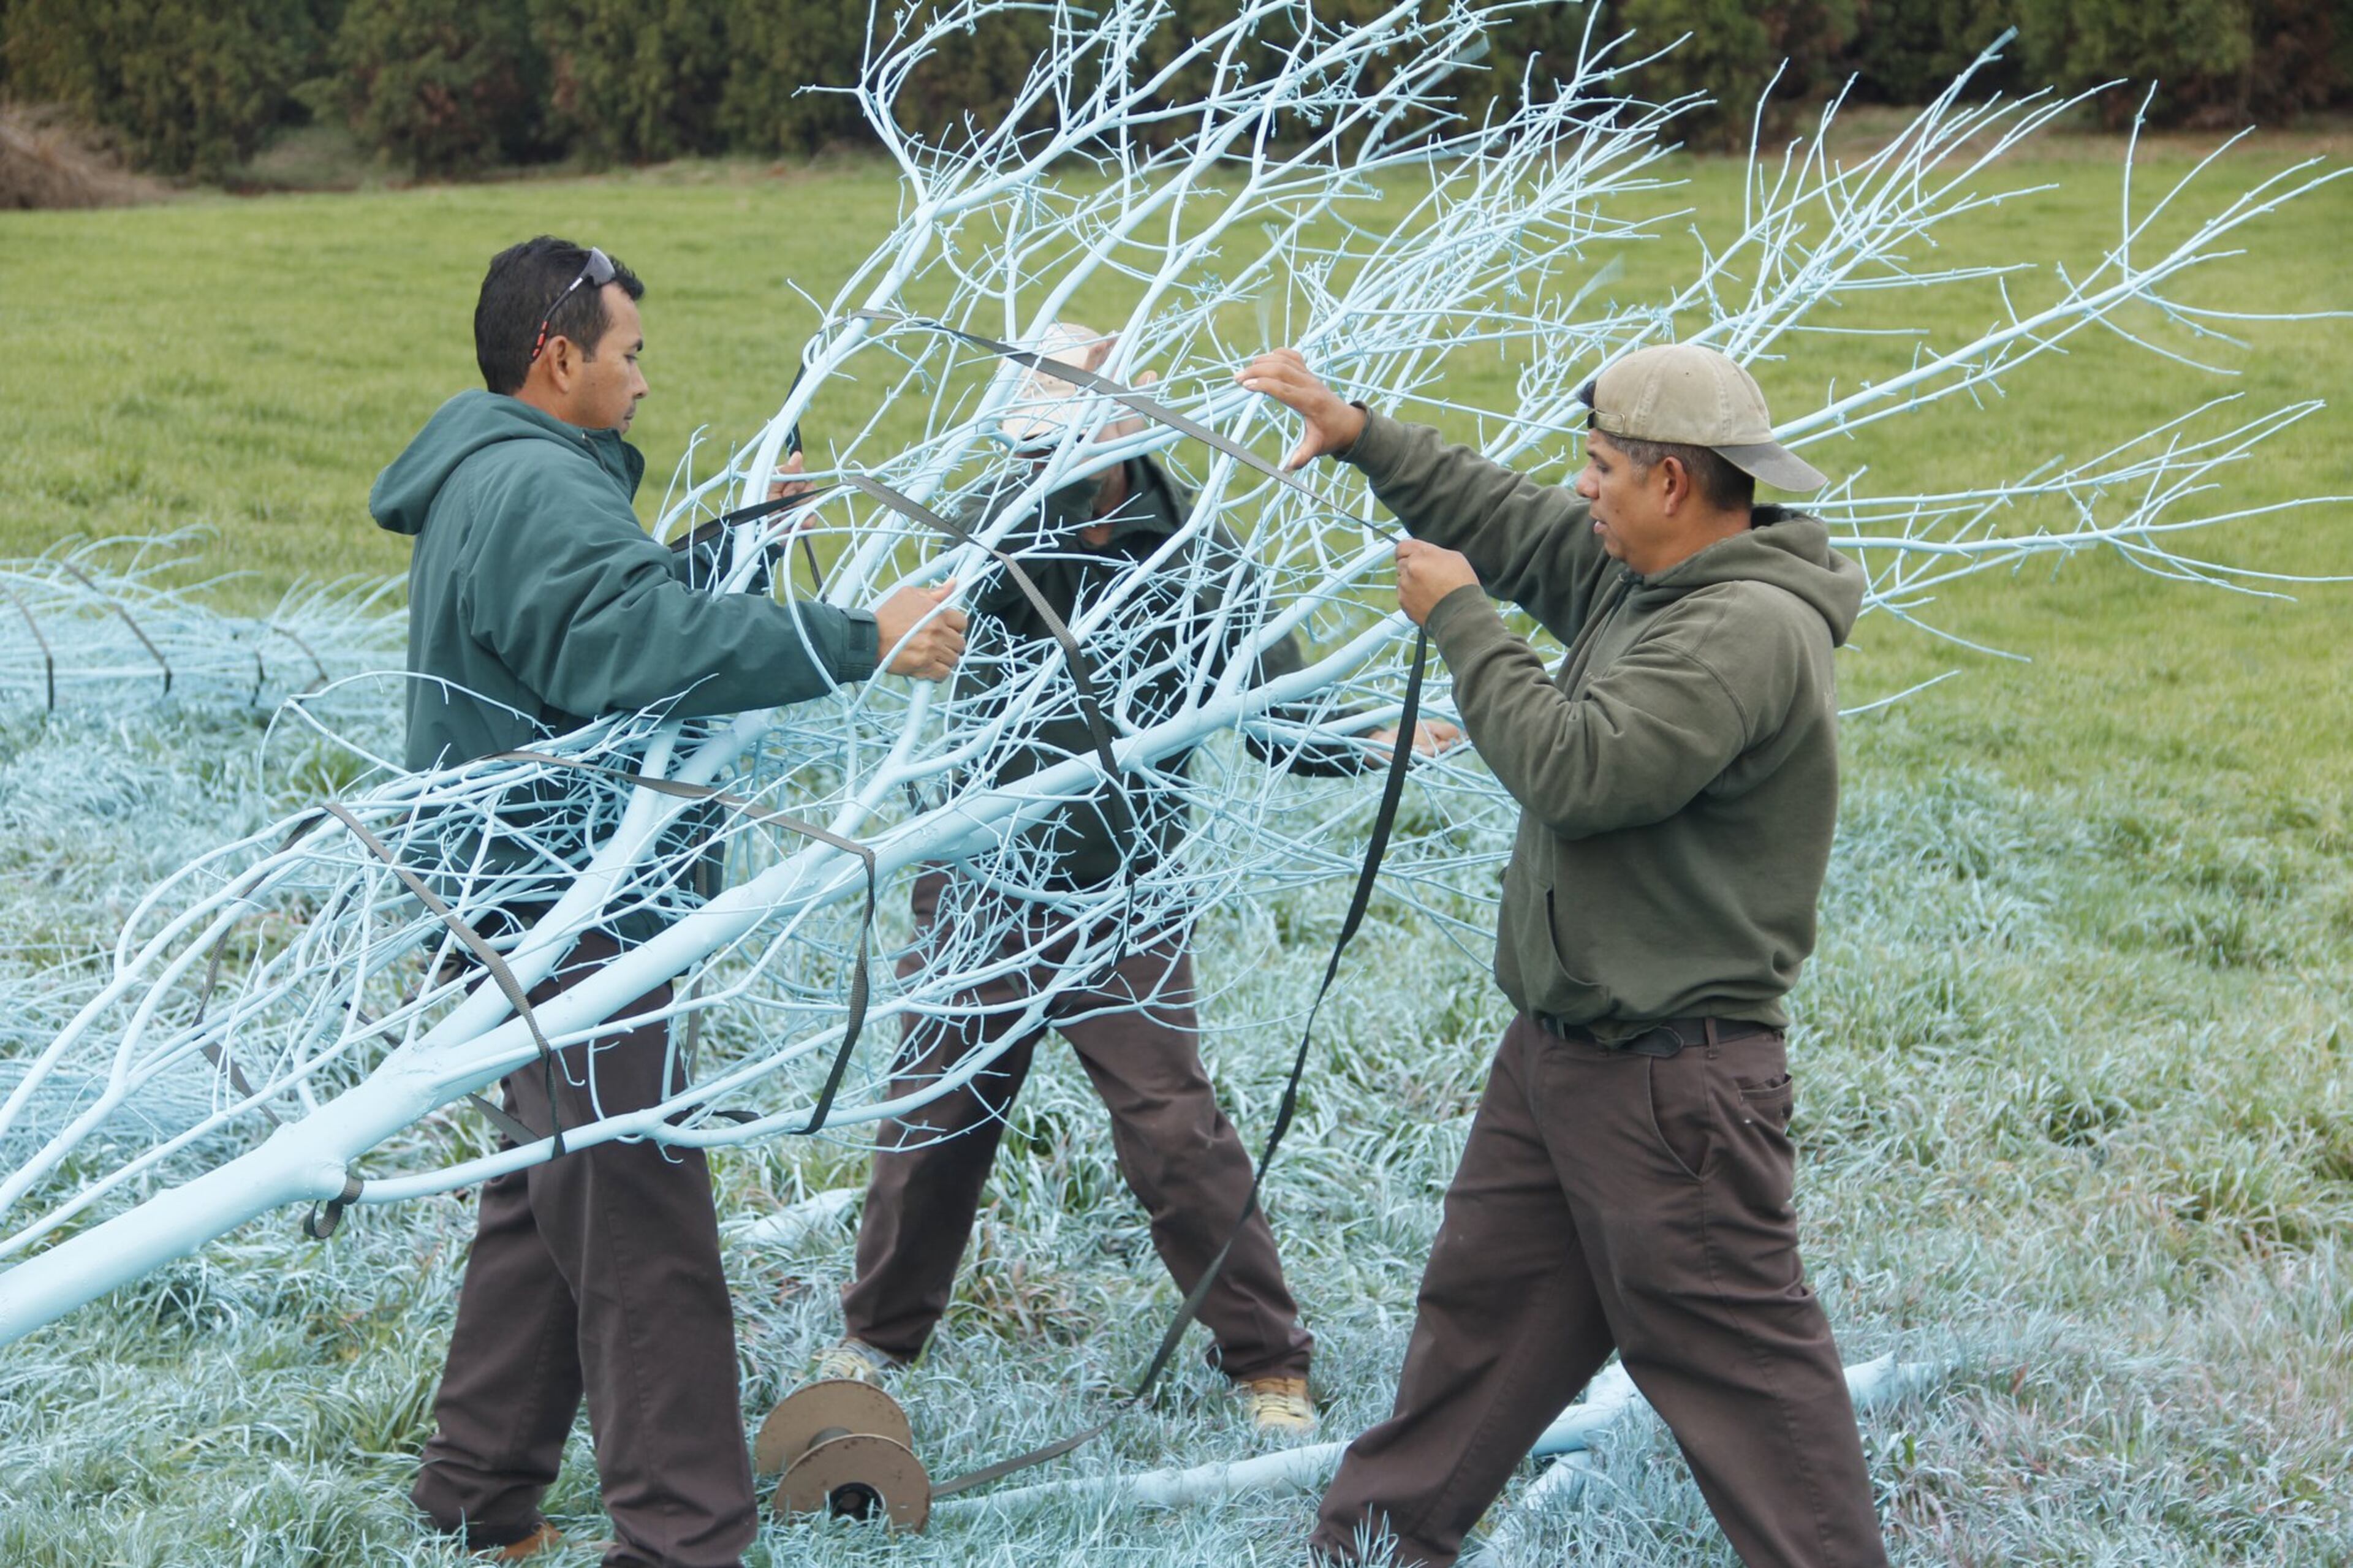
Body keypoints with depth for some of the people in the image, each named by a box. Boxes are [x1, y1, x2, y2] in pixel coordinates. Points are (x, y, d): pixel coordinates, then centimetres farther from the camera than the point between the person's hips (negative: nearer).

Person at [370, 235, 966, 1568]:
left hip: (543, 912, 12)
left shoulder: (497, 484, 17)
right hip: (569, 918, -12)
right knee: (646, 1231, -8)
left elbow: (616, 609, 22)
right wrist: (859, 641, -31)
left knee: (550, 1201, 19)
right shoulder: (534, 492, -18)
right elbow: (648, 642, -32)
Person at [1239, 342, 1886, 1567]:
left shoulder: (1750, 631, -22)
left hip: (1671, 1074, -10)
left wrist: (1459, 619, -16)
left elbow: (1578, 773, -27)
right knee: (1483, 1294, 19)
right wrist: (1364, 438, 15)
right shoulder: (1637, 576, 8)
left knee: (1730, 1347, -3)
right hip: (1557, 1046, 10)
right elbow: (1511, 523, 22)